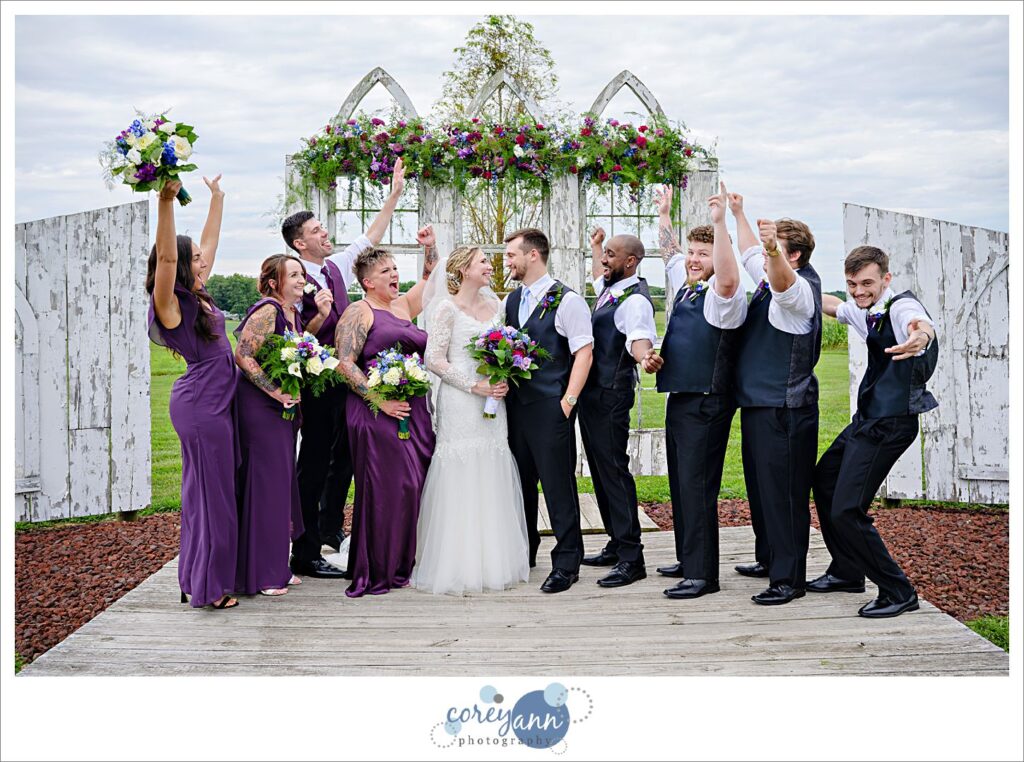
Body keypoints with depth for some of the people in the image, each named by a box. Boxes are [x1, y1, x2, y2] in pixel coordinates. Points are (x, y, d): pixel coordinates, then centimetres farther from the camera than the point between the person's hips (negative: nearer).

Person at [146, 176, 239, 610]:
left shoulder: (198, 296, 10)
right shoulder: (170, 304, -13)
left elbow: (209, 242, 22)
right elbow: (165, 257, -29)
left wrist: (217, 198, 28)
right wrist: (166, 202, -40)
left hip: (216, 401, 9)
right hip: (200, 402, -9)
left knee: (207, 489, 14)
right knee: (211, 491, -2)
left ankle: (196, 578, 24)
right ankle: (208, 587, 7)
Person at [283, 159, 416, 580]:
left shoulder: (337, 268, 9)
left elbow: (369, 238, 18)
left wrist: (395, 194, 16)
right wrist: (320, 315, -31)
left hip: (346, 378, 8)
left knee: (344, 456, 19)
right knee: (314, 464, -3)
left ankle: (330, 528, 37)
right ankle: (305, 555, 5)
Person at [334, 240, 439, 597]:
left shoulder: (403, 305, 18)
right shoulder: (359, 311, -2)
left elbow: (430, 281, 34)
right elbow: (344, 363, -11)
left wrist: (430, 248, 19)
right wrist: (381, 401, -17)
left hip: (415, 412, 7)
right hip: (378, 412, -7)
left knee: (415, 485, 5)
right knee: (385, 487, -7)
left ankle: (402, 564, 17)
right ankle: (376, 571, 3)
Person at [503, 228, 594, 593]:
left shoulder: (567, 300, -7)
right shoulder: (511, 300, 14)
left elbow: (584, 353, -11)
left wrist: (568, 400, -16)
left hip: (550, 408, -7)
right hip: (516, 405, 7)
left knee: (558, 485, -3)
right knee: (520, 482, 14)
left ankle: (566, 564, 6)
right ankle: (524, 554, 28)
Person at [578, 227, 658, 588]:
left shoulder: (635, 300, -15)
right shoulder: (608, 291, 14)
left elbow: (639, 338, -34)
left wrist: (644, 358, -54)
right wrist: (594, 246, 51)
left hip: (611, 396, -10)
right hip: (591, 392, 10)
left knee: (613, 470, -11)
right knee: (600, 469, 13)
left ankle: (631, 558, -8)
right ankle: (616, 545, 22)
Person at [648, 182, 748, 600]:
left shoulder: (722, 297, -13)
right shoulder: (683, 287, 13)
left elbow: (729, 279, -37)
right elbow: (670, 253, 31)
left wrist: (720, 223, -41)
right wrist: (664, 216, 36)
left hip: (706, 404, -10)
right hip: (679, 399, 10)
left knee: (697, 487, -9)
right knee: (680, 483, 16)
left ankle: (702, 574, -4)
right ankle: (688, 559, 28)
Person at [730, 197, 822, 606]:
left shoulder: (800, 288, -13)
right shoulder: (770, 284, 14)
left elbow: (782, 280, -38)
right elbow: (751, 255, 33)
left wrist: (773, 250, -56)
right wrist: (739, 215, 39)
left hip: (784, 409, -10)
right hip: (756, 403, 10)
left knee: (783, 492, -8)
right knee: (760, 487, 18)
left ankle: (788, 579, -5)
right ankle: (769, 558, 31)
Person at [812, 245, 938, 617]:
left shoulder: (901, 306, -18)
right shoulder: (866, 313, 10)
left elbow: (921, 323, -43)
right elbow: (834, 305, 32)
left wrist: (921, 336, -66)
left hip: (890, 423, -10)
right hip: (867, 418, 10)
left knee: (846, 510, -15)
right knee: (823, 479, 23)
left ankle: (899, 592, -1)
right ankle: (846, 572, 35)